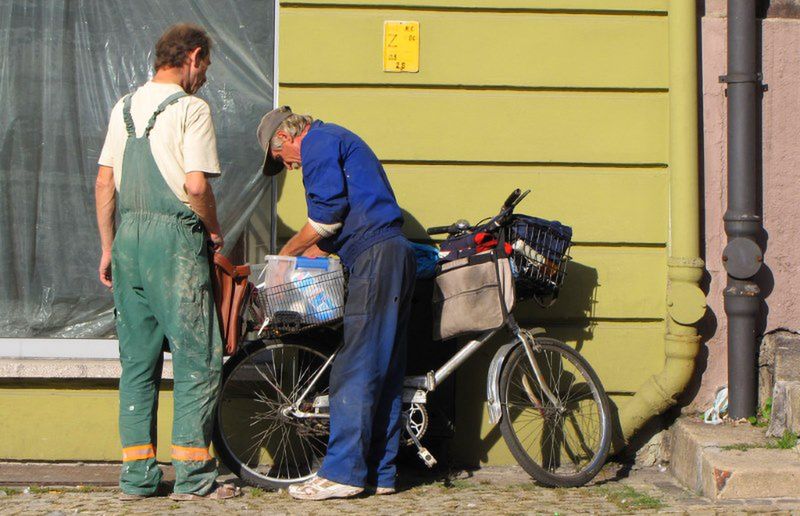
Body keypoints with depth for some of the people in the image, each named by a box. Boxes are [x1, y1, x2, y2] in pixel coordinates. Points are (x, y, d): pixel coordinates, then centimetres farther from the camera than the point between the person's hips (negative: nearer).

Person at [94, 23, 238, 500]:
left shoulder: (125, 107, 14)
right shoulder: (191, 108, -7)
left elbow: (105, 183, 13)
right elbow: (196, 184, -16)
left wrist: (108, 248, 17)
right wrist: (214, 230, 1)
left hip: (129, 234, 7)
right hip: (175, 234, -7)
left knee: (137, 359, 10)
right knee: (197, 357, -1)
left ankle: (137, 474, 13)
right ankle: (193, 475, -1)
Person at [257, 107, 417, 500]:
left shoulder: (318, 141, -2)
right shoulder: (340, 141, 29)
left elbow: (328, 214, -12)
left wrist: (287, 252, 1)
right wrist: (301, 259, 22)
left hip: (375, 259, -10)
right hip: (396, 254, 10)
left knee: (354, 370, -9)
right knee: (384, 371, 10)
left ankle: (342, 473, -8)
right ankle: (379, 472, 13)